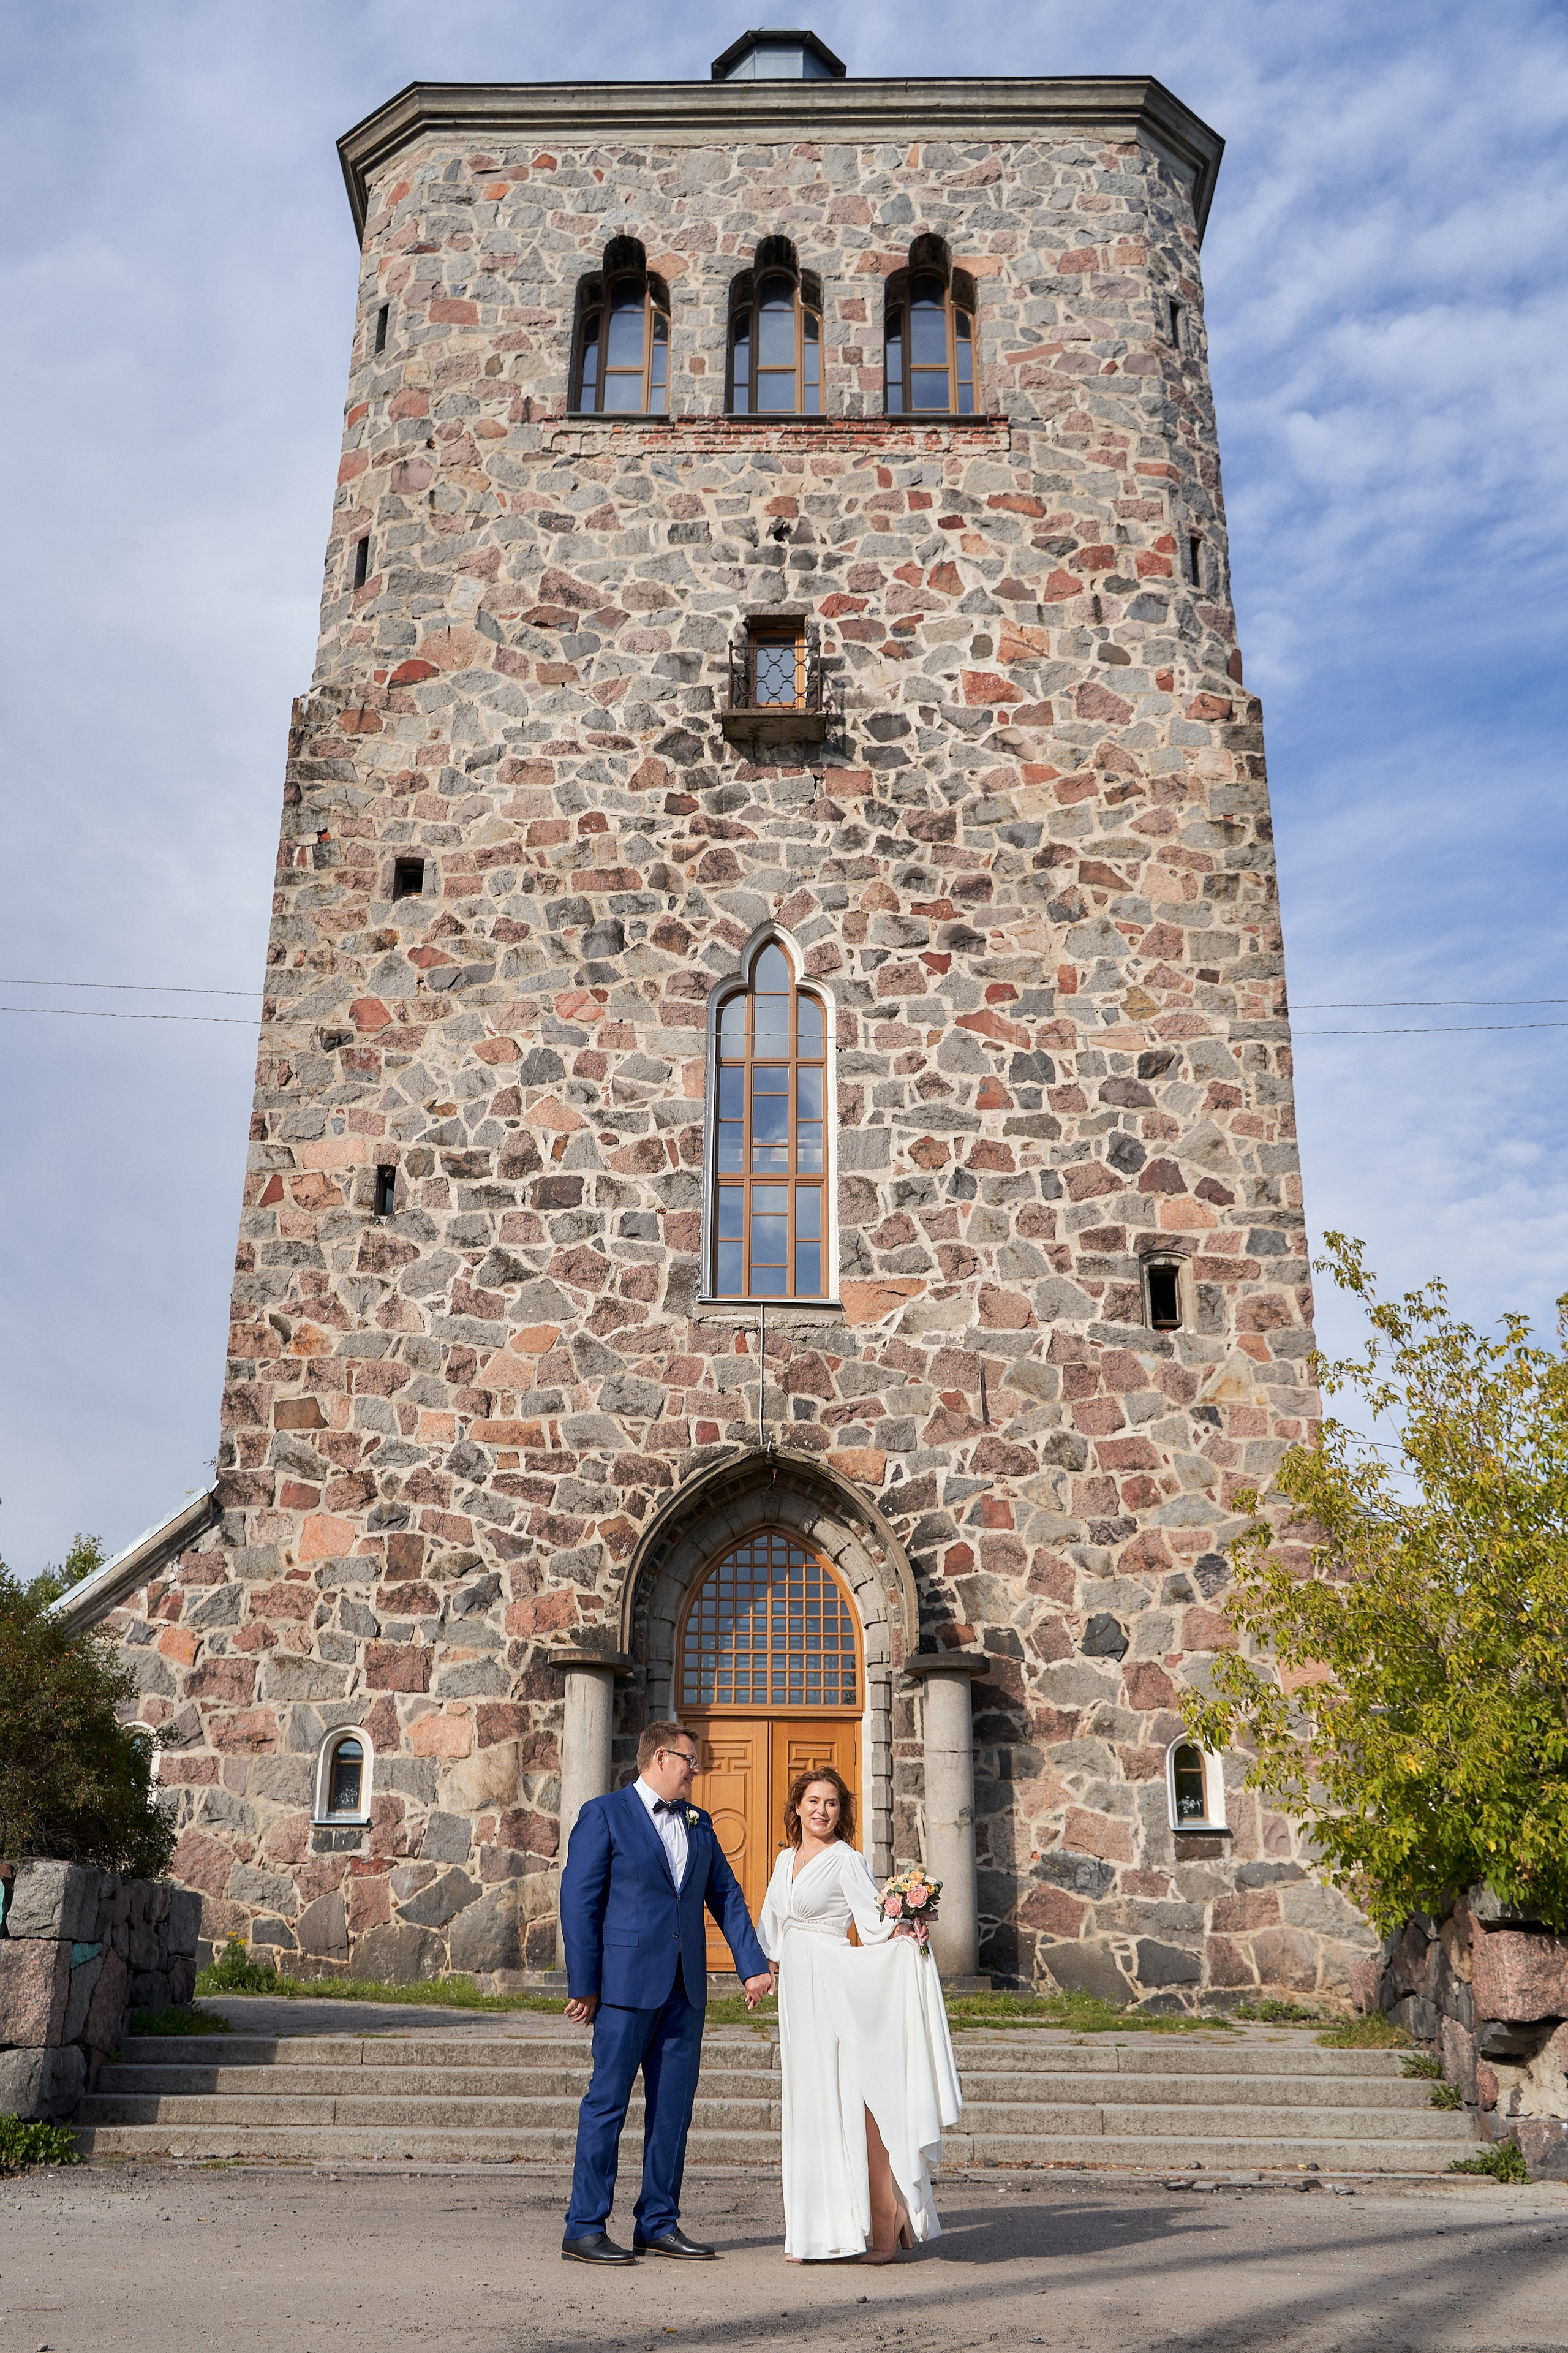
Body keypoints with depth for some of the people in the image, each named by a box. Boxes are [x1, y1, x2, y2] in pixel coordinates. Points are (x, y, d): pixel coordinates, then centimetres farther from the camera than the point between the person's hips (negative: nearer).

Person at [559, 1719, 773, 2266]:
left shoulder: (698, 1823, 15)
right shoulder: (604, 1815, -4)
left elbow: (726, 1896, 15)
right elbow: (578, 1901, -7)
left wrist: (753, 1966, 6)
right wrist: (583, 1985, -11)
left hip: (685, 1989, 6)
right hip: (627, 1984, -6)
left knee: (673, 2108, 9)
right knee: (607, 2103, -2)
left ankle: (659, 2225, 19)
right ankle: (585, 2229, 7)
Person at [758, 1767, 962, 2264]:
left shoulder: (848, 1862, -5)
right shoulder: (786, 1861, 14)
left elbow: (877, 1924, -11)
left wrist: (905, 1930, -29)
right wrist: (766, 1974, 16)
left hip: (835, 1994, -7)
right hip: (798, 1995, 7)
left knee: (850, 2104, -7)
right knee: (809, 2109, 10)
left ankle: (882, 2231, -1)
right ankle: (817, 2233, 18)